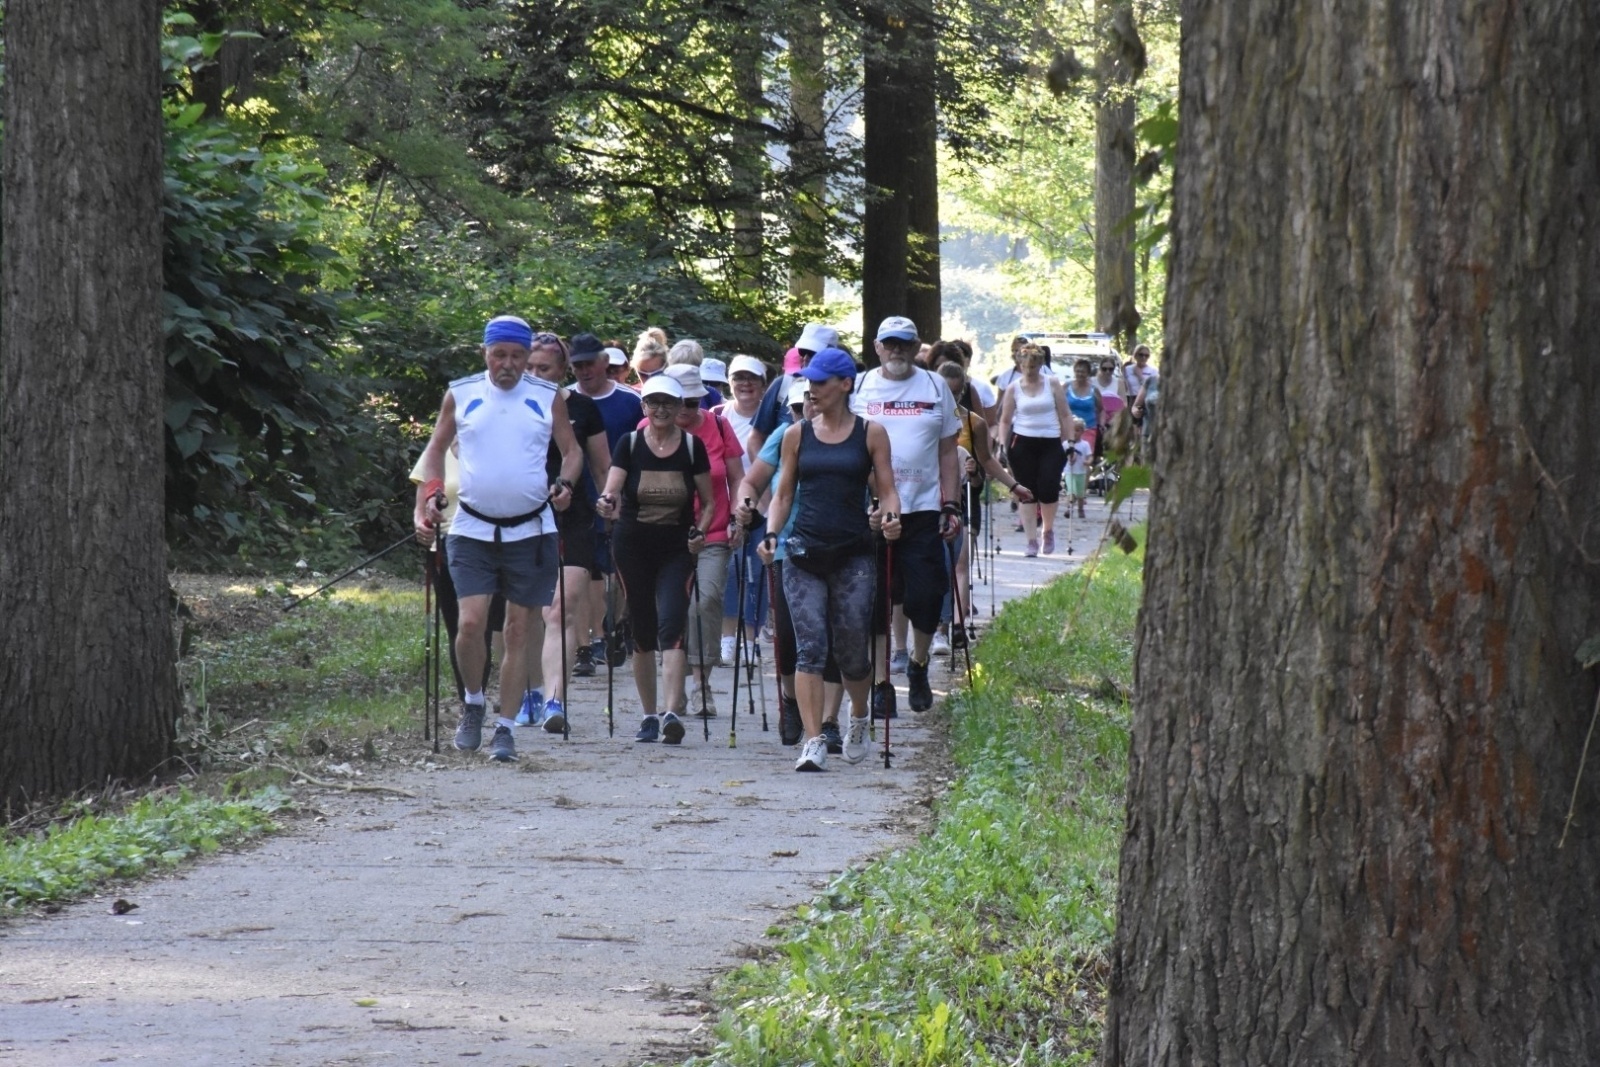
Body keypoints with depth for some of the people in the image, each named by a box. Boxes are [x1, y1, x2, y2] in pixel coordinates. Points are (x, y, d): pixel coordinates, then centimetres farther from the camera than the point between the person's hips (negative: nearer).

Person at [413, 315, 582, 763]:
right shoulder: (461, 395, 3)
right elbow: (436, 449, 12)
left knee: (518, 630, 2)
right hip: (472, 529, 0)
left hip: (530, 531, 0)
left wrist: (565, 483, -9)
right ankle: (473, 704, 11)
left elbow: (571, 449, 11)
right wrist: (428, 498, -2)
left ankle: (504, 729, 8)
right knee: (471, 622, -13)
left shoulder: (548, 398, 3)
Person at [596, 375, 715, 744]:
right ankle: (649, 715, 16)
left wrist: (699, 532, -9)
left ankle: (673, 712, -25)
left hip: (676, 548, -1)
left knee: (671, 624, -17)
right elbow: (612, 490, -9)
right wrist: (608, 505, -32)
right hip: (633, 546, 1)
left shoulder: (692, 447, 2)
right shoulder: (629, 444, 1)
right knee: (642, 631, 6)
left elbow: (708, 501, 8)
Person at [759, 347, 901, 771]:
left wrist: (890, 518, -16)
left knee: (851, 653, 4)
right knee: (810, 647, -12)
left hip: (853, 556, -1)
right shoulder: (797, 435, 9)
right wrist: (771, 534, -5)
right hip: (805, 554, 1)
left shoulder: (871, 433, 5)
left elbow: (887, 490, 5)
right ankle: (813, 742, -15)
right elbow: (783, 493, 12)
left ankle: (858, 720, 35)